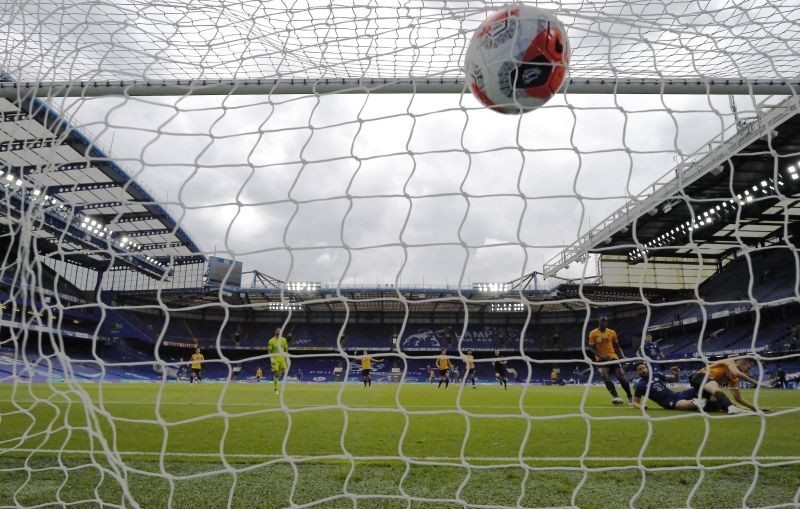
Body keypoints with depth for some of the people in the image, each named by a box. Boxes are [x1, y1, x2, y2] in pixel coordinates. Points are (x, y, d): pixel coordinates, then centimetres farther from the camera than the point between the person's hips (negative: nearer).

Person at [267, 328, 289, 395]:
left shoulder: (284, 340, 7)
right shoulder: (271, 340, -4)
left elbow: (286, 350, 13)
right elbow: (269, 351, -4)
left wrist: (287, 358, 7)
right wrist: (271, 358, -15)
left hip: (282, 359, 3)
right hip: (275, 359, -3)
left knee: (283, 372, -8)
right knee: (276, 374, -5)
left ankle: (277, 376, 25)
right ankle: (276, 389, 5)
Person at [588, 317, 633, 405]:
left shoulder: (612, 332, 3)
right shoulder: (593, 333, -6)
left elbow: (616, 346, 13)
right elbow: (591, 348, -7)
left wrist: (622, 357, 4)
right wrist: (601, 356, -20)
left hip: (613, 357, 2)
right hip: (601, 359, -2)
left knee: (621, 377, -1)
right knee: (606, 378, -18)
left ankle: (630, 397, 14)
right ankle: (616, 397, -21)